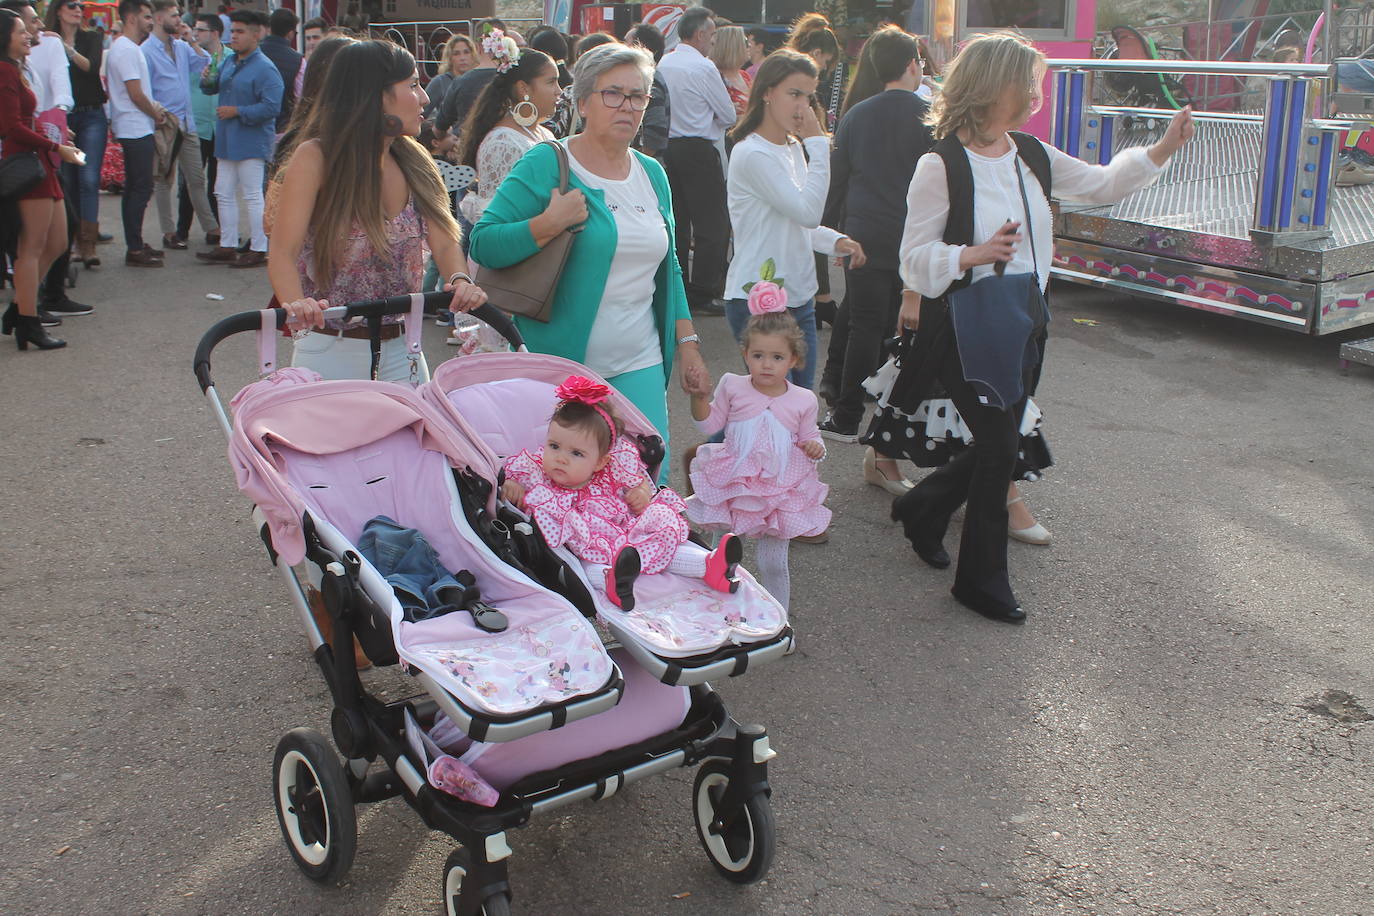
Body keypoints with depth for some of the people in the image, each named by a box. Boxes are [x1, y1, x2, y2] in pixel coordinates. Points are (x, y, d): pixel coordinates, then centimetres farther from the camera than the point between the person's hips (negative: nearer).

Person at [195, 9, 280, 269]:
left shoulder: (265, 69, -14)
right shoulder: (230, 62, 12)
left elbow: (271, 108, -22)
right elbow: (213, 86, 24)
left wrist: (237, 111, -18)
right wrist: (207, 80, 0)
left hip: (251, 144, -9)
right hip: (227, 141, 9)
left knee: (252, 196, -3)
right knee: (224, 194, 12)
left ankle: (259, 251, 4)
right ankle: (228, 247, 21)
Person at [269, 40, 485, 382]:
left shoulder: (413, 163, 6)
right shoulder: (316, 157, -10)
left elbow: (444, 241, -5)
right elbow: (283, 254, -20)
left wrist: (461, 280, -27)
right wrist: (296, 303, -40)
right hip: (330, 353, -5)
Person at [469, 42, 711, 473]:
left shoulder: (653, 175, 12)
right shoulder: (545, 166, -5)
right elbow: (482, 244, -10)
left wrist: (686, 345, 13)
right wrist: (549, 223, -22)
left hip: (639, 366, 5)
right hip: (559, 367, -4)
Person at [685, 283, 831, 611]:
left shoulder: (803, 400, -5)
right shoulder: (732, 387, -5)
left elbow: (809, 437, 8)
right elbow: (710, 424, 4)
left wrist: (815, 447, -14)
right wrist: (698, 396, -12)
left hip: (780, 492, -1)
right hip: (732, 486, 1)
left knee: (774, 565, 7)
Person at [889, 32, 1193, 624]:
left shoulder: (1032, 156, 6)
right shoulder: (942, 165, -14)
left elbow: (1103, 185, 17)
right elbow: (915, 261, -14)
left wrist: (1163, 148, 7)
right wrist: (976, 254, -28)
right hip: (963, 331, -7)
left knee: (998, 447, 13)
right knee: (1000, 446, -8)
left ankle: (921, 508, 41)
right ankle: (982, 581, 9)